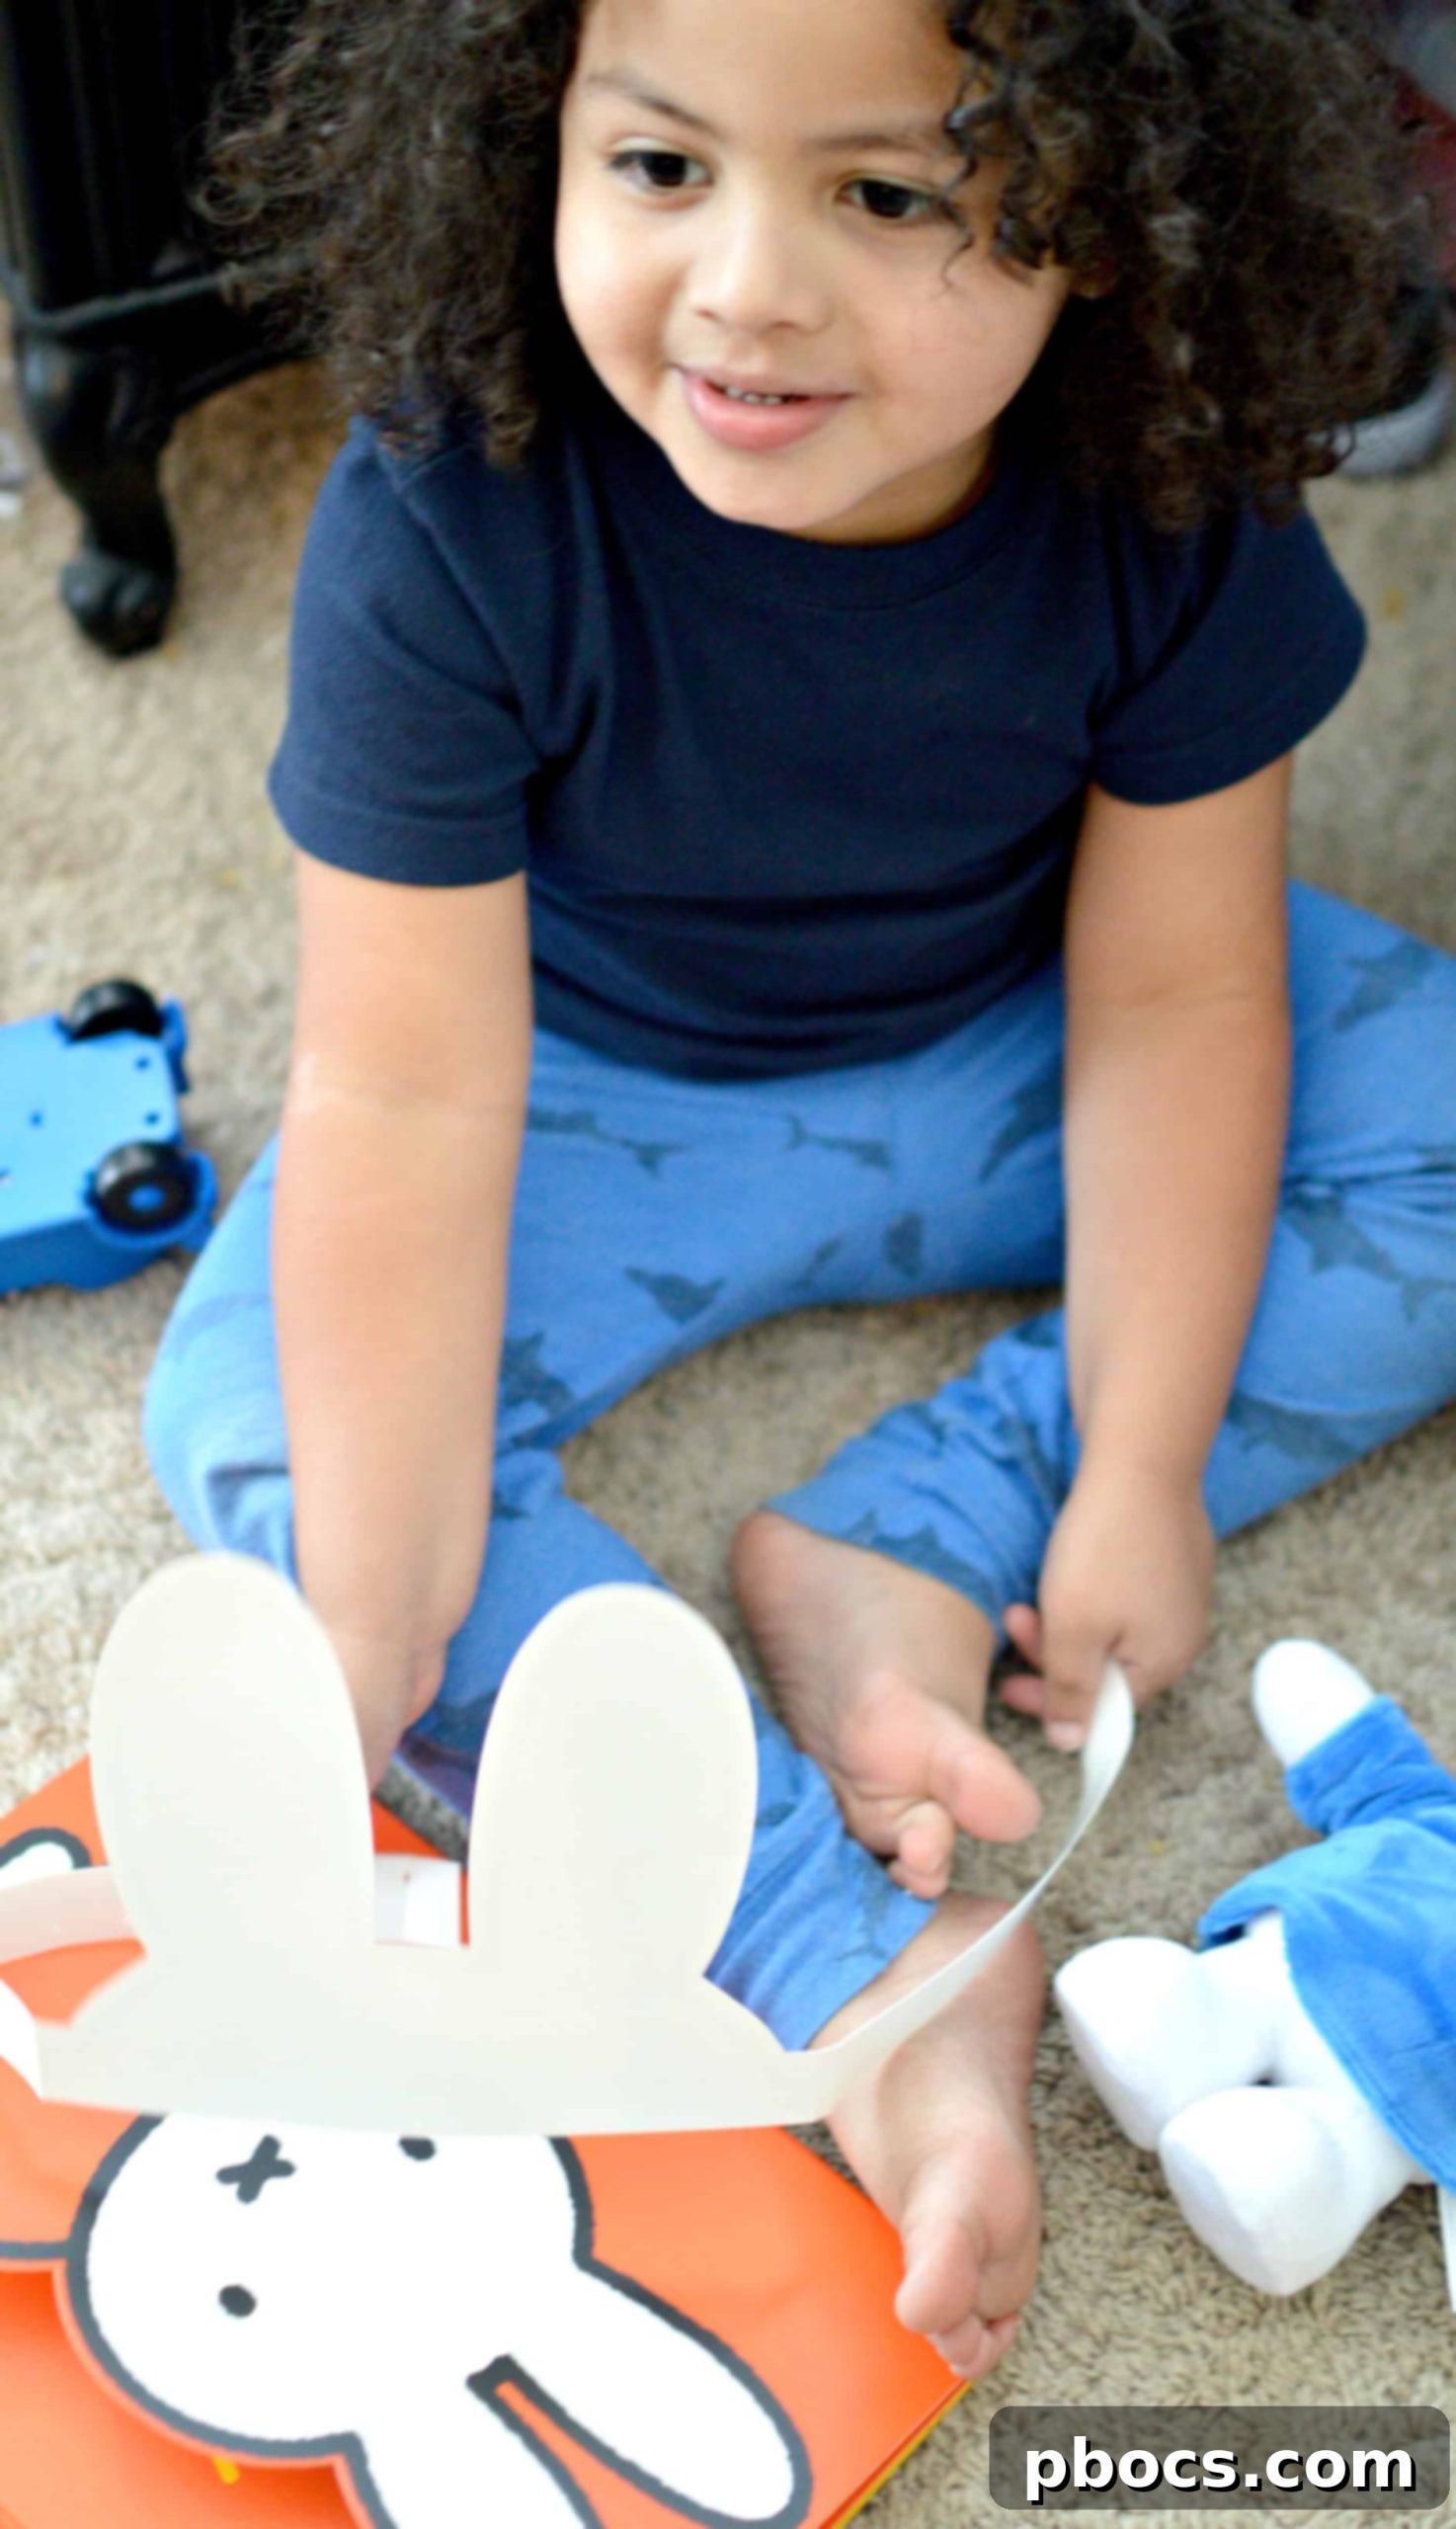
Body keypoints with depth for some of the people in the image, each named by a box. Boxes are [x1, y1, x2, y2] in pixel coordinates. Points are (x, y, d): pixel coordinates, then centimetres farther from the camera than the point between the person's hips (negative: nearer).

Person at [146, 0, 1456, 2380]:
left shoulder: (1169, 493, -25)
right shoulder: (448, 523, -31)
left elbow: (1168, 996, -17)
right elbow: (408, 1095, -30)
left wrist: (1140, 1470, -17)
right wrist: (374, 1635, -30)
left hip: (1009, 1033, 2)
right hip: (607, 1072, -1)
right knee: (253, 1415, -22)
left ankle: (899, 1549, -21)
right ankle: (855, 1961, -28)